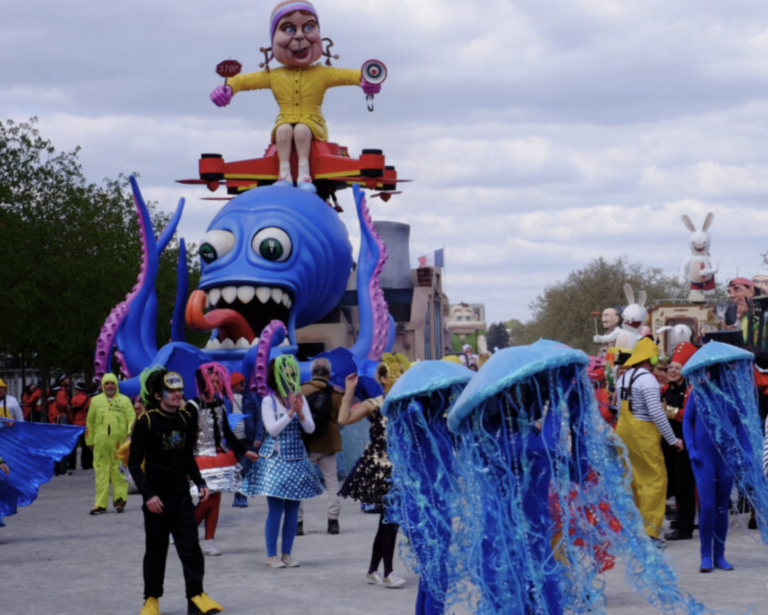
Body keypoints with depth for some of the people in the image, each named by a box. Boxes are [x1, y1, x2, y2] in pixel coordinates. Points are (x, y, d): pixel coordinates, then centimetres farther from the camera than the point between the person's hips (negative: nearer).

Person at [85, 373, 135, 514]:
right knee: (101, 473, -1)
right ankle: (100, 504, 0)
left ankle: (120, 500, 8)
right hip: (100, 443, 1)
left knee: (119, 472, 0)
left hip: (119, 443, -1)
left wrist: (130, 434, -14)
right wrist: (90, 441, 16)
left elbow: (132, 418, 2)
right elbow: (90, 423, 17)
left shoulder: (124, 401, 7)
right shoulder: (95, 401, 12)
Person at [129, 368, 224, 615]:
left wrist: (199, 483, 9)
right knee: (156, 549, 5)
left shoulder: (185, 419, 5)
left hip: (181, 495, 4)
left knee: (190, 546, -1)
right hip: (157, 498, -4)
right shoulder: (146, 421, -11)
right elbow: (135, 463, -10)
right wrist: (148, 495, -17)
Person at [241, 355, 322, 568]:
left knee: (292, 510, 6)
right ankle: (271, 555, 1)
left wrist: (300, 412, -15)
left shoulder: (300, 398, 6)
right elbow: (272, 429, -13)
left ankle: (287, 554, 14)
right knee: (276, 509, -7)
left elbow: (310, 428, 1)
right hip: (275, 460, -4)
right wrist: (290, 412, -19)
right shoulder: (269, 401, -5)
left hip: (296, 459, 5)